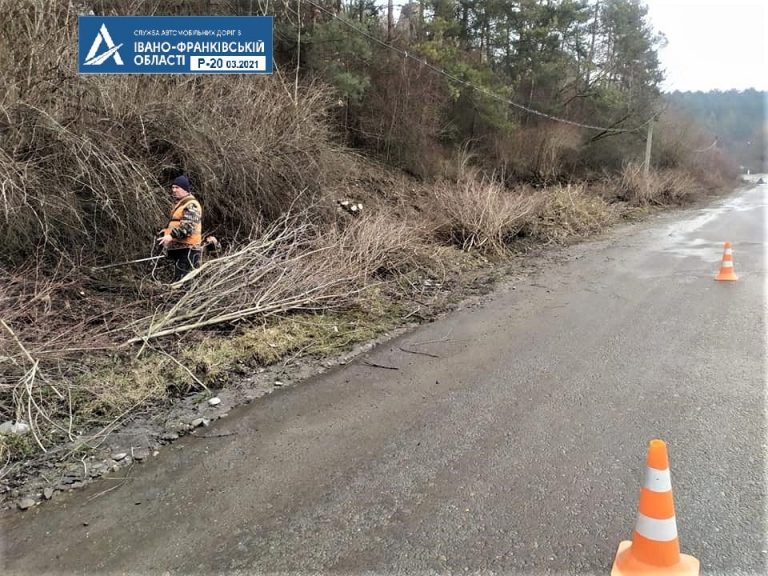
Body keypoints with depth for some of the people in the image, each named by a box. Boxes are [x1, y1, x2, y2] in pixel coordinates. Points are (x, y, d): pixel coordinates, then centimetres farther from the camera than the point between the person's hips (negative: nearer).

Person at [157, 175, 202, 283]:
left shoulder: (191, 205, -13)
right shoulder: (180, 204, 21)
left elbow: (188, 226, -25)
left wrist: (171, 236, -32)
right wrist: (167, 230, 17)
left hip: (187, 249, -11)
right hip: (178, 247, 11)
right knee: (178, 279, 17)